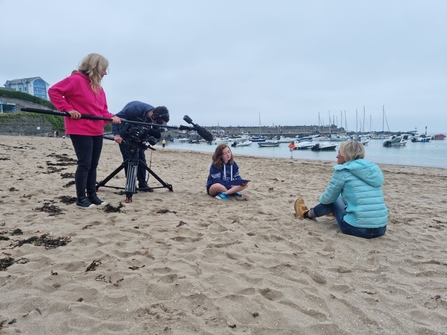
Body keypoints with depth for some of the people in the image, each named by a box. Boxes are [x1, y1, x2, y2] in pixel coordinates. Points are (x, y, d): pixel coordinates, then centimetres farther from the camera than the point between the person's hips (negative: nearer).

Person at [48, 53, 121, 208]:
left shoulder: (98, 86, 16)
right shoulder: (76, 80, -10)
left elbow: (102, 109, 17)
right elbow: (53, 91, -12)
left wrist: (111, 117, -2)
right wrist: (68, 109, -18)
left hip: (97, 131, 9)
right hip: (80, 131, -8)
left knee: (93, 164, 11)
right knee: (84, 164, -6)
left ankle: (92, 195, 19)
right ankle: (81, 198, 5)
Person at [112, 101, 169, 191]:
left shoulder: (153, 117, -14)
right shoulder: (137, 108, -33)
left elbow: (157, 134, -5)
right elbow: (117, 117, -31)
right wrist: (116, 134, -40)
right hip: (124, 132, -6)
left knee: (141, 157, -1)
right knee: (128, 158, -11)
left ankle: (142, 184, 5)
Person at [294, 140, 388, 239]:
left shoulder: (342, 171, -7)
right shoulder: (373, 168, 11)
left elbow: (328, 198, 4)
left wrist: (321, 198, 28)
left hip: (358, 229, -6)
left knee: (332, 200, 19)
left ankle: (307, 214, 41)